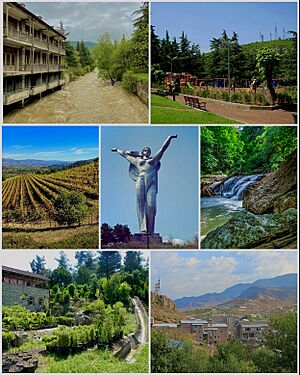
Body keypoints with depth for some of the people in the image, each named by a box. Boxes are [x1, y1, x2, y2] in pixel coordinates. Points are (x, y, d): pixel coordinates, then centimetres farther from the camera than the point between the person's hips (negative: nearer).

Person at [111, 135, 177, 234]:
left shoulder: (154, 159, 27)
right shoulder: (137, 160, 27)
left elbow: (162, 148, 29)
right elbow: (126, 154, 40)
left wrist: (170, 138, 30)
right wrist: (117, 150, 52)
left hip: (151, 183, -1)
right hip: (140, 182, 1)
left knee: (151, 206, -14)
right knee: (141, 206, -9)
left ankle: (150, 231, -13)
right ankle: (143, 229, -15)